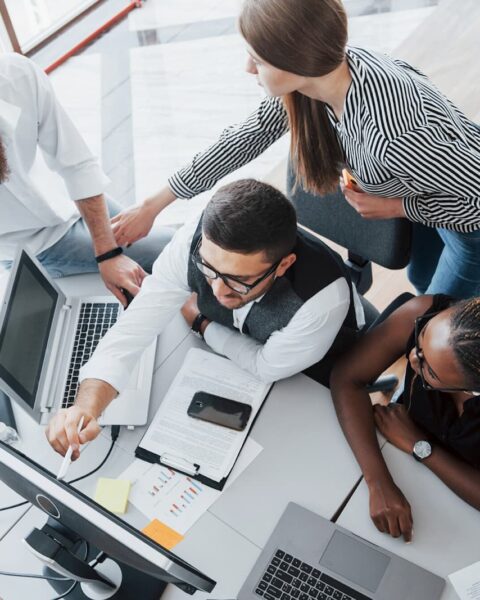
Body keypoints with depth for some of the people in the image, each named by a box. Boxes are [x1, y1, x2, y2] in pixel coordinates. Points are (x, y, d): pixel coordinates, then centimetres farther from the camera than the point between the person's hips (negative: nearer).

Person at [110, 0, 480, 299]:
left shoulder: (392, 136, -45)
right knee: (421, 280, 30)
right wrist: (153, 205, -7)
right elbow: (245, 139, -12)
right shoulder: (319, 71, -22)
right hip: (431, 192, 6)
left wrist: (395, 208, -22)